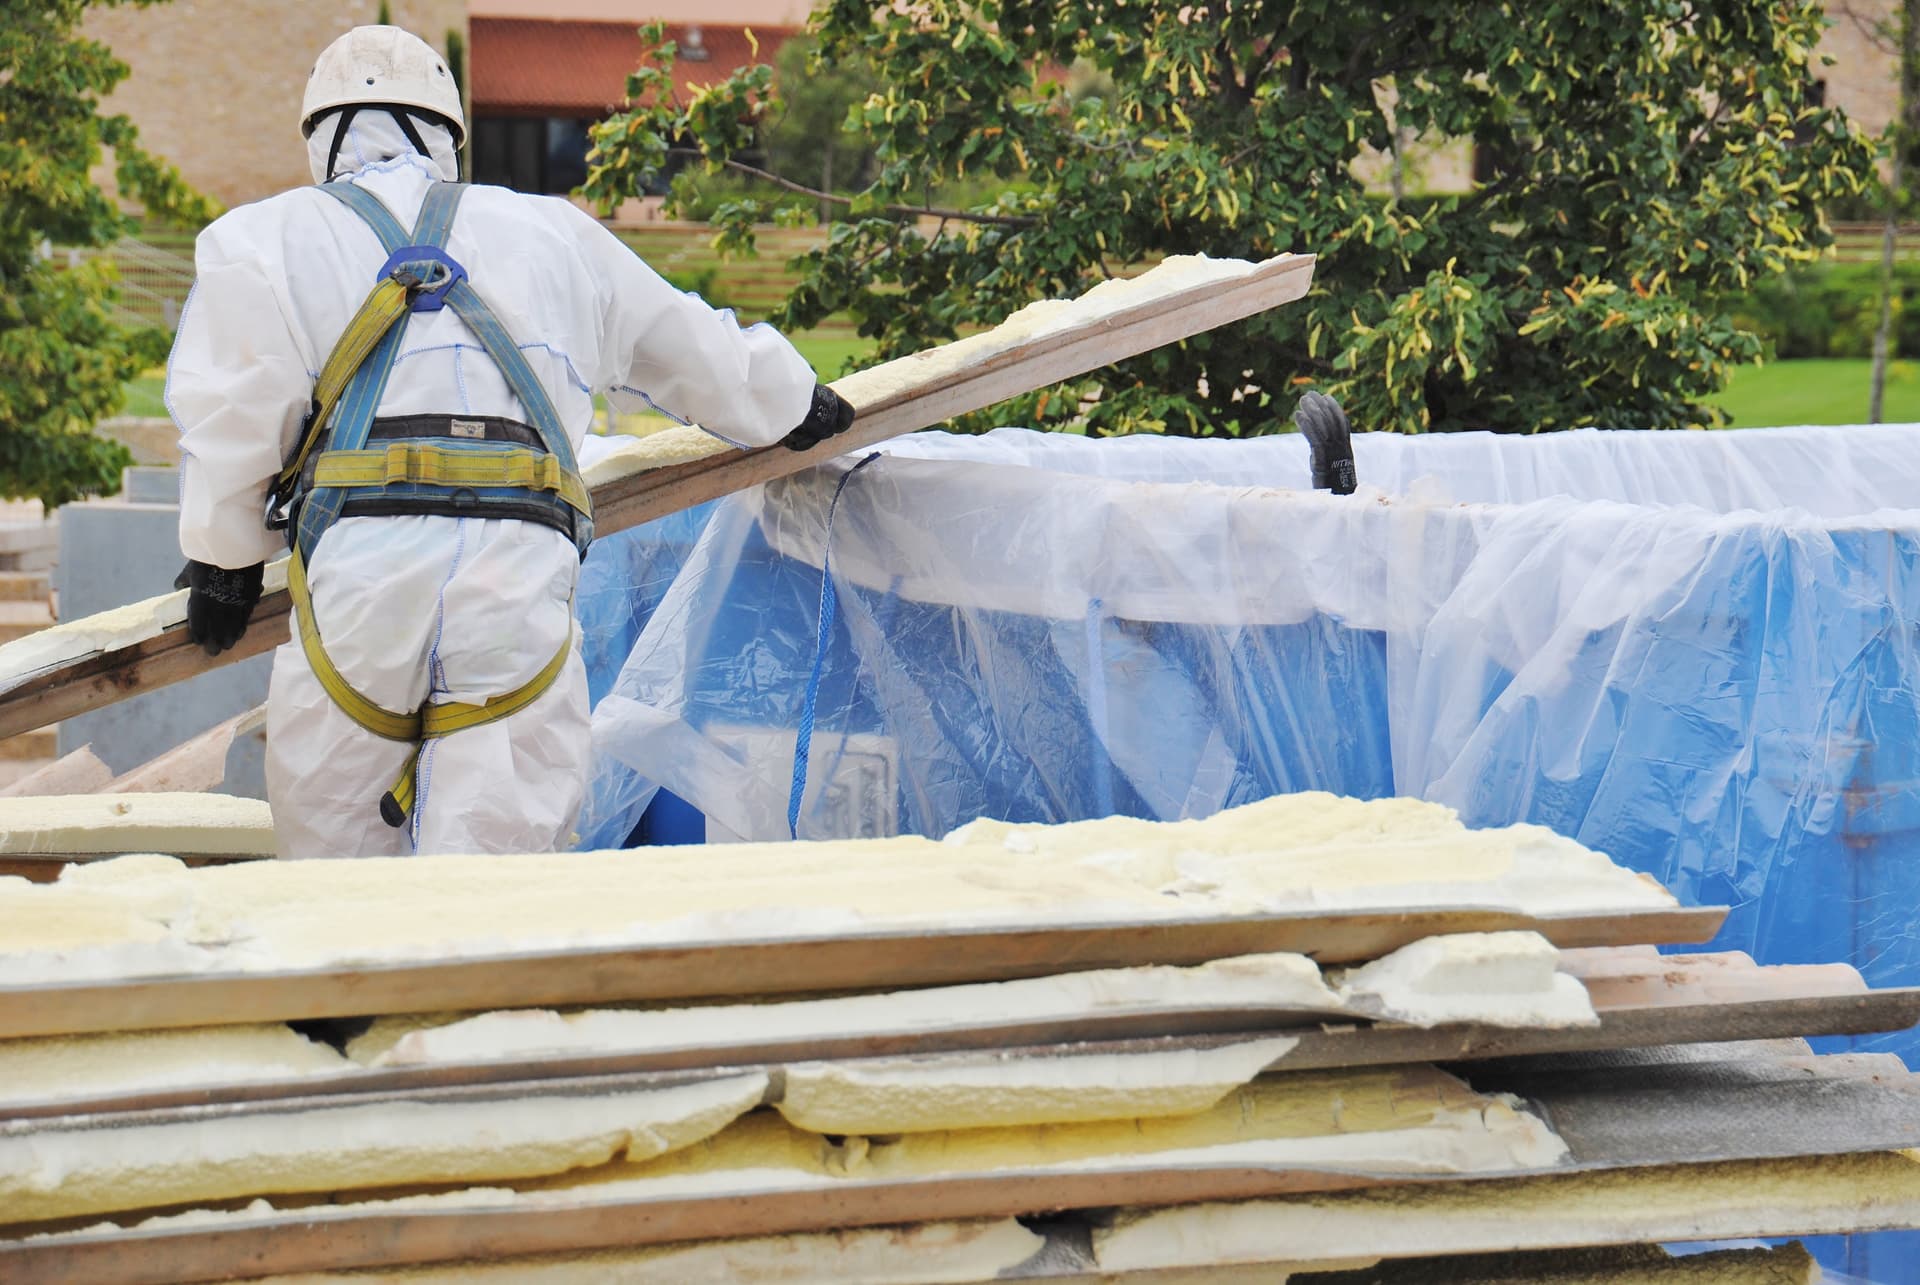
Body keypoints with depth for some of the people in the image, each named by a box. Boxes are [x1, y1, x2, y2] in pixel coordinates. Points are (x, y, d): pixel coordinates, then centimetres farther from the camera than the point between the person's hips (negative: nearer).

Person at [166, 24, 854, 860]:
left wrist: (224, 560, 23)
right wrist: (788, 402, 57)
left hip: (358, 565, -2)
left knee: (335, 863, 8)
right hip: (523, 571, 2)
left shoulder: (260, 238, 18)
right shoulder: (553, 234, 28)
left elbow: (229, 416, 9)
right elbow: (693, 353, 38)